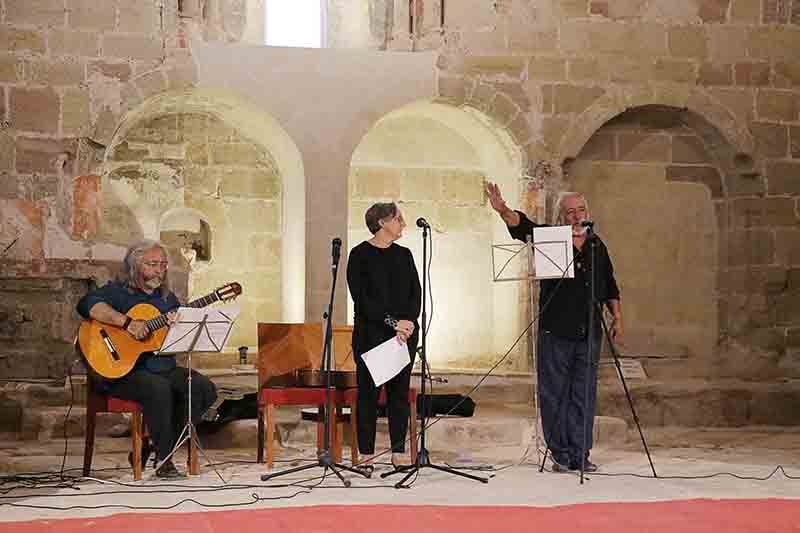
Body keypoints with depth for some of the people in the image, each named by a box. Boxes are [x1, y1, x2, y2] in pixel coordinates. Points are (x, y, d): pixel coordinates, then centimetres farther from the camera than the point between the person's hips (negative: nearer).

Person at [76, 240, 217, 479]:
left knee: (204, 388, -13)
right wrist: (127, 322, -30)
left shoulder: (167, 297, 19)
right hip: (121, 371, -7)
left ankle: (151, 448, -5)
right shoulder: (117, 291, -2)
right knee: (159, 389, -34)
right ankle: (164, 460, -19)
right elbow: (87, 304, -23)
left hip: (164, 368, 7)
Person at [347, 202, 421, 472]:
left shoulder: (404, 255, 13)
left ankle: (398, 452, 9)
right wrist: (392, 322, -17)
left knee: (400, 391, 4)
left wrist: (408, 323, -10)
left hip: (405, 333, 4)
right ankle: (366, 454, 5)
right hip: (370, 333, -4)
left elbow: (416, 294, 7)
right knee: (368, 392, 0)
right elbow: (361, 297, -10)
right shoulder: (360, 254, -2)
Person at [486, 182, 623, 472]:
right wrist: (503, 211, -36)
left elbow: (610, 287, 21)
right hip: (555, 332, -3)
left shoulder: (597, 246, 14)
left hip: (589, 333, 3)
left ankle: (580, 454, 10)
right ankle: (560, 455, 9)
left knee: (584, 395, 4)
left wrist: (617, 317, 14)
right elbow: (522, 225, -17)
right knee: (554, 395, 0)